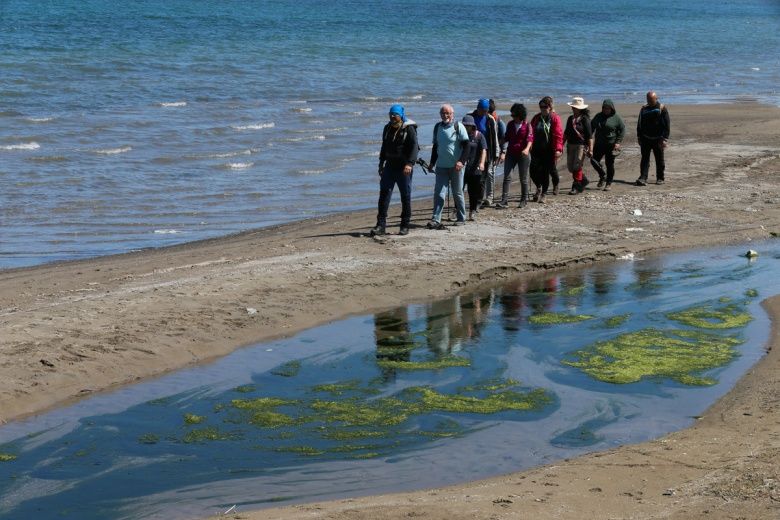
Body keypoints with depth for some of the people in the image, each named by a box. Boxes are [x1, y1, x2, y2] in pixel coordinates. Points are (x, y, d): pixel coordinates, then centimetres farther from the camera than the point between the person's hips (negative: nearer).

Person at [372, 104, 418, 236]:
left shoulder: (409, 129, -7)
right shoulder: (387, 128, 12)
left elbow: (414, 147, -15)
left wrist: (410, 163, -28)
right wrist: (381, 163, 21)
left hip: (403, 168, -5)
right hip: (389, 166, 5)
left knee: (406, 196, 2)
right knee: (384, 194, -3)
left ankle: (405, 226, 9)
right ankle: (381, 225, -3)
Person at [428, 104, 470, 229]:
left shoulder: (458, 127, -5)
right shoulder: (437, 127, 9)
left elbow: (466, 145, -8)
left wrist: (461, 161, -18)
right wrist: (432, 162, 15)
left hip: (455, 166, -4)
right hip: (441, 166, 4)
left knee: (457, 193, 7)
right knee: (438, 193, -6)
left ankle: (461, 218, 20)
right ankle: (435, 220, -10)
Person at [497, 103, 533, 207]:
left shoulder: (527, 126, -3)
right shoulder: (510, 124, 9)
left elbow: (530, 138, -13)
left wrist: (527, 148, -31)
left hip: (523, 155, -3)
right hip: (510, 154, 3)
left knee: (523, 178, 5)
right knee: (507, 177, -7)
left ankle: (524, 200, 17)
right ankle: (504, 200, -12)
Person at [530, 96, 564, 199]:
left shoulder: (555, 118, -5)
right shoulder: (536, 118, 8)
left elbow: (558, 135, -11)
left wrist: (558, 149, -18)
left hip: (549, 150, -4)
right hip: (537, 150, 4)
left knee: (546, 172, 1)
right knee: (533, 170, -4)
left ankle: (543, 194, 14)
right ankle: (539, 188, 24)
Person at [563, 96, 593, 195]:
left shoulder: (585, 119, -8)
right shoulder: (570, 119, 11)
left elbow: (589, 135, -9)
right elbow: (566, 133, 19)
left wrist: (590, 149, -13)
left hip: (581, 145, -7)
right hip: (570, 145, 7)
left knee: (577, 166, -9)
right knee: (570, 167, 8)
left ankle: (576, 187, 0)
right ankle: (583, 180, 29)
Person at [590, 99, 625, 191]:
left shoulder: (616, 117, -4)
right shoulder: (598, 116, 7)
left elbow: (622, 129, -3)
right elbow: (592, 127, 15)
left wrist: (618, 142, -10)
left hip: (611, 144, -4)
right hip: (599, 144, 4)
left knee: (609, 164, 0)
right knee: (594, 160, -3)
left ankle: (609, 183, 12)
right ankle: (602, 177, 20)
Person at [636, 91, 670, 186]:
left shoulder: (662, 109, -3)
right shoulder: (644, 109, 7)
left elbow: (667, 125, -6)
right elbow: (639, 124, 14)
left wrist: (665, 139, -13)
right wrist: (639, 137, 7)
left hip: (658, 139, -2)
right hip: (646, 139, 2)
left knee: (659, 160, 7)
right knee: (645, 159, -5)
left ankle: (660, 178, 19)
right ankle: (643, 178, -10)